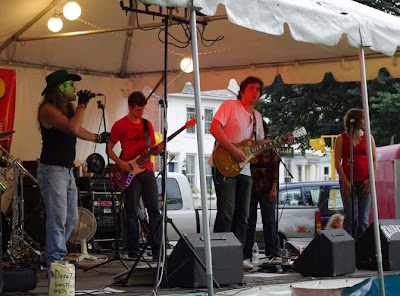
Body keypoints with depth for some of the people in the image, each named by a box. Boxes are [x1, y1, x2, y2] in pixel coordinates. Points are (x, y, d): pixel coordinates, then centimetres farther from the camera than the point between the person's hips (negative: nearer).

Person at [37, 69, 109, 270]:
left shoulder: (67, 108, 14)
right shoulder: (48, 109, -15)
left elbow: (77, 130, 30)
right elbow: (72, 127, -29)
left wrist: (98, 138, 40)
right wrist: (82, 104, -17)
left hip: (67, 170, 10)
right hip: (52, 170, -10)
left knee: (71, 218, 13)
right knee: (58, 219, -11)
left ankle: (57, 256, 23)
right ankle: (55, 263, -7)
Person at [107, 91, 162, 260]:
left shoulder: (147, 124, 14)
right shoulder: (120, 125, 2)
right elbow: (109, 148, 4)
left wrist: (157, 150, -6)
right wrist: (120, 162, -11)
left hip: (147, 171, 4)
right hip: (129, 173, -4)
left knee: (155, 210, -1)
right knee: (132, 214, -1)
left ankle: (157, 251, 3)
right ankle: (133, 253, 7)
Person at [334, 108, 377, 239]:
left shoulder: (369, 137, 10)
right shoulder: (341, 139, 4)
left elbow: (374, 160, 7)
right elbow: (337, 162, -1)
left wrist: (370, 179, -7)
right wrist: (345, 182, -10)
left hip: (365, 182, 2)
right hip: (348, 182, -2)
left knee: (363, 218, 0)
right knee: (351, 218, -3)